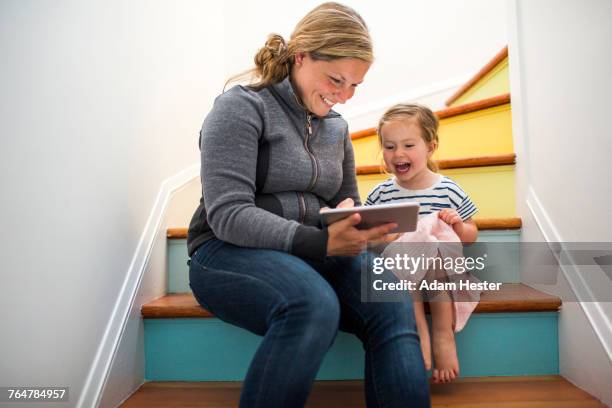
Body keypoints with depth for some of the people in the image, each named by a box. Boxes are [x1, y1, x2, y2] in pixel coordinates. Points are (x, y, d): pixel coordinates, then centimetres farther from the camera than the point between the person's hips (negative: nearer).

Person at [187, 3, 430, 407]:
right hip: (229, 252, -5)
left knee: (392, 303, -24)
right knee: (314, 304, -36)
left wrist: (357, 227, -7)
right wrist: (320, 241, -28)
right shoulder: (242, 107, -6)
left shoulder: (337, 127, 15)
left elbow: (349, 204, 19)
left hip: (312, 254, 5)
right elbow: (228, 215, -16)